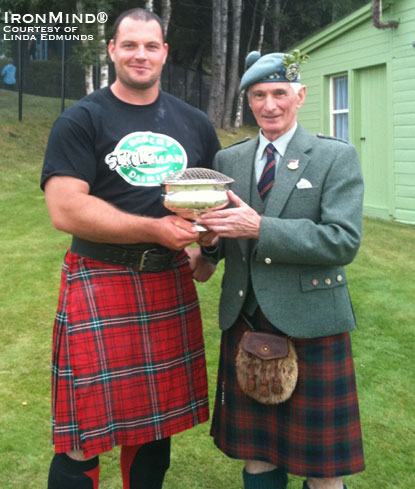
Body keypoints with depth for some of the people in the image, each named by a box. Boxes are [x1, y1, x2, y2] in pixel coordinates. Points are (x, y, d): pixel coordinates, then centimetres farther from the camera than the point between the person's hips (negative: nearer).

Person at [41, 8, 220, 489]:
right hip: (99, 289, -4)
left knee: (156, 425, 14)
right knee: (83, 437, 0)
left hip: (171, 287, 5)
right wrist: (155, 229, -18)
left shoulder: (193, 123, 13)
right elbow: (64, 210, -14)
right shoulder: (82, 120, -3)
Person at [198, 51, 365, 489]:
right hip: (244, 324, 4)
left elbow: (344, 241, -14)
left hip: (310, 326, -3)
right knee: (256, 454, 13)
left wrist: (259, 228, -22)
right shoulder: (227, 160, 10)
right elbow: (219, 249, 12)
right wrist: (209, 235, -13)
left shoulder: (337, 157, -2)